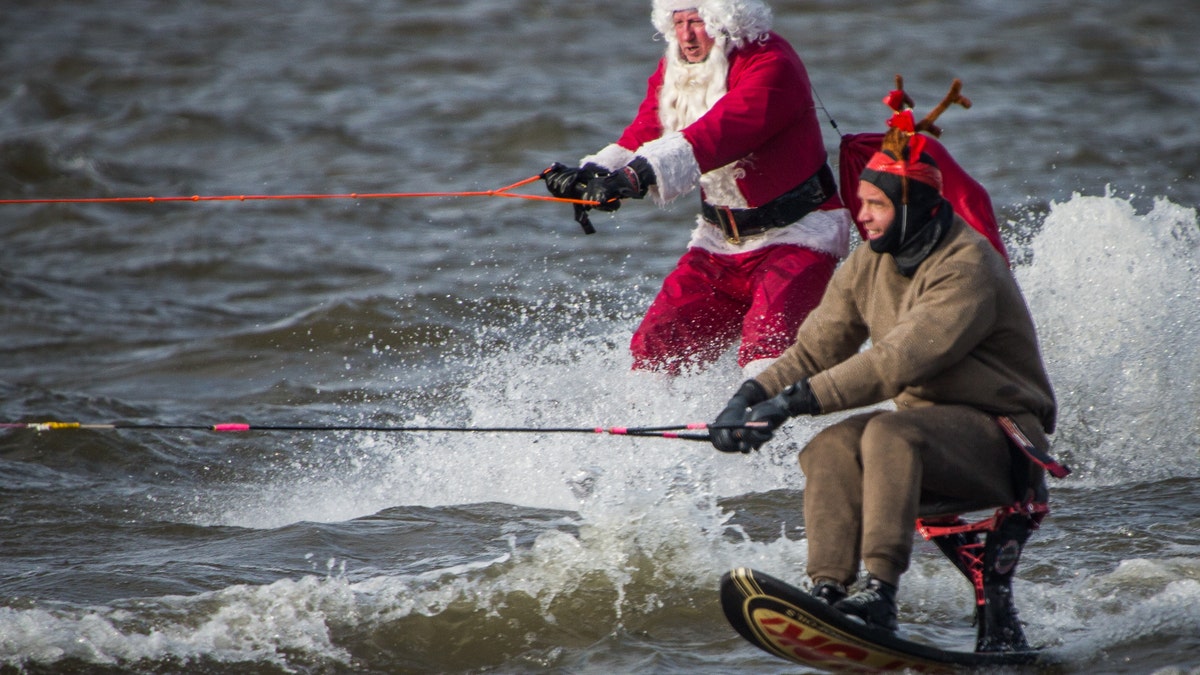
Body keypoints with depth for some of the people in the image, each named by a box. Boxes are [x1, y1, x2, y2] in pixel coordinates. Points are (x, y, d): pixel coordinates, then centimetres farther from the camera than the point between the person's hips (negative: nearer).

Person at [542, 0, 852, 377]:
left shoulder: (770, 66, -22)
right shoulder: (674, 71, 4)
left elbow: (721, 131, -36)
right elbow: (644, 135, -5)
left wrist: (641, 173, -48)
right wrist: (593, 174, -27)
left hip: (797, 233, -7)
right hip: (721, 238, 7)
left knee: (766, 337, -29)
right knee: (658, 343, 1)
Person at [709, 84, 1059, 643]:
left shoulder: (966, 269, -20)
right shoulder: (870, 266, 6)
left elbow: (902, 361, -30)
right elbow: (817, 346, 3)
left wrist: (796, 401, -33)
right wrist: (751, 398, -15)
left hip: (999, 434, -7)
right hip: (928, 432, 7)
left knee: (889, 433, -34)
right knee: (832, 447, -21)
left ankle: (880, 591, -42)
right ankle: (828, 591, -30)